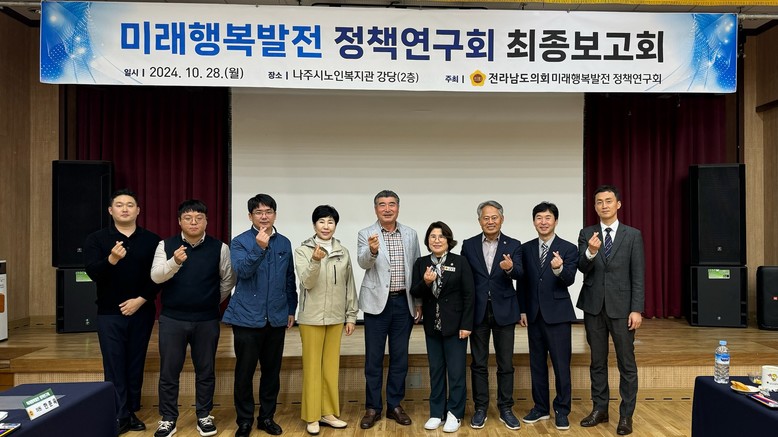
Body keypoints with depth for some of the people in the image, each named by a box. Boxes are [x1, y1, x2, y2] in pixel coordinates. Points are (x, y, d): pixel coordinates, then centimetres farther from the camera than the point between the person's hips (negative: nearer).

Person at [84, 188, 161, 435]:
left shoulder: (152, 240, 2)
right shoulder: (96, 239, 1)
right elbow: (93, 273, -13)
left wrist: (140, 300, -11)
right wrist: (111, 259, -32)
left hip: (142, 312, 1)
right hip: (109, 313, -1)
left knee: (136, 365, 8)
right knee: (114, 366, 1)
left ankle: (132, 412, 19)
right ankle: (119, 417, 9)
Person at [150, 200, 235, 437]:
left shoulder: (219, 248, -2)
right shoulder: (166, 245, -1)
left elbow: (228, 280, 7)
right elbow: (155, 276, -13)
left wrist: (213, 301, 9)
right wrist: (174, 262, -29)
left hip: (207, 321, 0)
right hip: (172, 319, 0)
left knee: (205, 371, 10)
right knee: (169, 372, 7)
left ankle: (204, 416, 26)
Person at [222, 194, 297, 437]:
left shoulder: (284, 243, 7)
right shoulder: (240, 242, -3)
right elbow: (242, 271, -21)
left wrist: (291, 309, 13)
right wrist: (259, 247, -33)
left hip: (276, 318, 3)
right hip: (247, 317, -3)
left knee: (272, 370, 11)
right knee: (245, 371, 4)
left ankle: (267, 417, 25)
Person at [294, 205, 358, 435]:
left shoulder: (343, 252, 6)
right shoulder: (303, 250, -4)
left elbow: (349, 286, 9)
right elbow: (307, 282, -15)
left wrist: (351, 315, 8)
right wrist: (315, 261, -32)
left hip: (335, 317, 3)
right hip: (311, 317, -3)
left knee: (331, 366, 10)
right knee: (312, 366, 4)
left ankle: (328, 412, 22)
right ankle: (312, 416, 14)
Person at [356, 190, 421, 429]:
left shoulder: (410, 234, 6)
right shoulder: (366, 234, -4)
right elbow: (363, 263, -20)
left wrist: (419, 302, 7)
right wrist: (372, 251, -43)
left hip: (404, 303, 3)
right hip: (378, 303, -2)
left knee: (400, 357, 10)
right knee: (374, 358, 5)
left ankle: (395, 405, 23)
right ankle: (372, 407, 19)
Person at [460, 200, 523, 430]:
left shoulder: (513, 245, 0)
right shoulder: (469, 245, 2)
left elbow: (519, 274, -14)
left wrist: (510, 268, -37)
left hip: (504, 310, 0)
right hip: (478, 311, 1)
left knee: (505, 364, 8)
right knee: (478, 364, 8)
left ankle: (505, 409, 22)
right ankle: (480, 409, 20)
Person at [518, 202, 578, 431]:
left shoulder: (568, 248, -4)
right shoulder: (526, 248, 7)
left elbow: (569, 280, -16)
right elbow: (522, 281, 9)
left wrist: (559, 269, -37)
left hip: (557, 314, -4)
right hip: (534, 315, 4)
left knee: (561, 364, 2)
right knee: (537, 363, 12)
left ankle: (561, 411, 16)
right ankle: (540, 407, 25)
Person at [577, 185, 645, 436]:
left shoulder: (633, 235, 0)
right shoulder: (586, 234, 4)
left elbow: (638, 276, -3)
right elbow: (583, 268, -8)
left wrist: (636, 309, -9)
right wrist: (591, 252, -29)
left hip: (621, 307, -2)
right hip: (593, 307, 2)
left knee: (627, 363, 4)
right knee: (597, 361, 12)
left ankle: (626, 415, 15)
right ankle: (600, 409, 24)